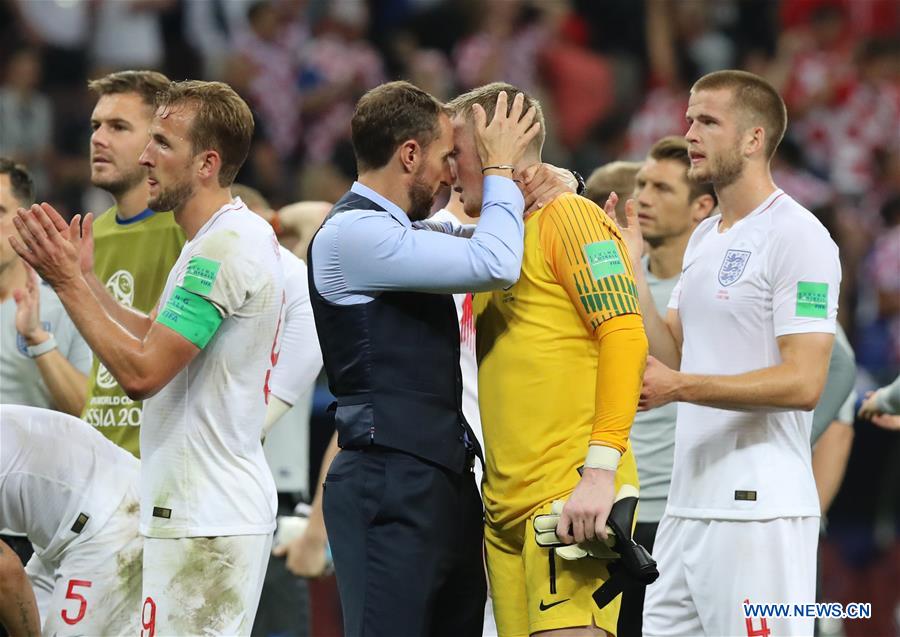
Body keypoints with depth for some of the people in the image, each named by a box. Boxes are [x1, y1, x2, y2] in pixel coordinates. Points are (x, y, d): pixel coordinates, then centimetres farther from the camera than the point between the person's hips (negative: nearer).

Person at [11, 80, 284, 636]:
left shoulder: (225, 248, -18)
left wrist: (68, 282, -13)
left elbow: (141, 371, -20)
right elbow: (158, 338, 17)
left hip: (205, 521, -11)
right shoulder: (242, 234, 15)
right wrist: (75, 277, 12)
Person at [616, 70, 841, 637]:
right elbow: (671, 355, 15)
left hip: (758, 509, -9)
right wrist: (631, 268, 5)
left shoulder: (797, 237, -10)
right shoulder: (704, 238, 18)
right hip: (690, 504, 9)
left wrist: (679, 387, -22)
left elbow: (803, 383, -17)